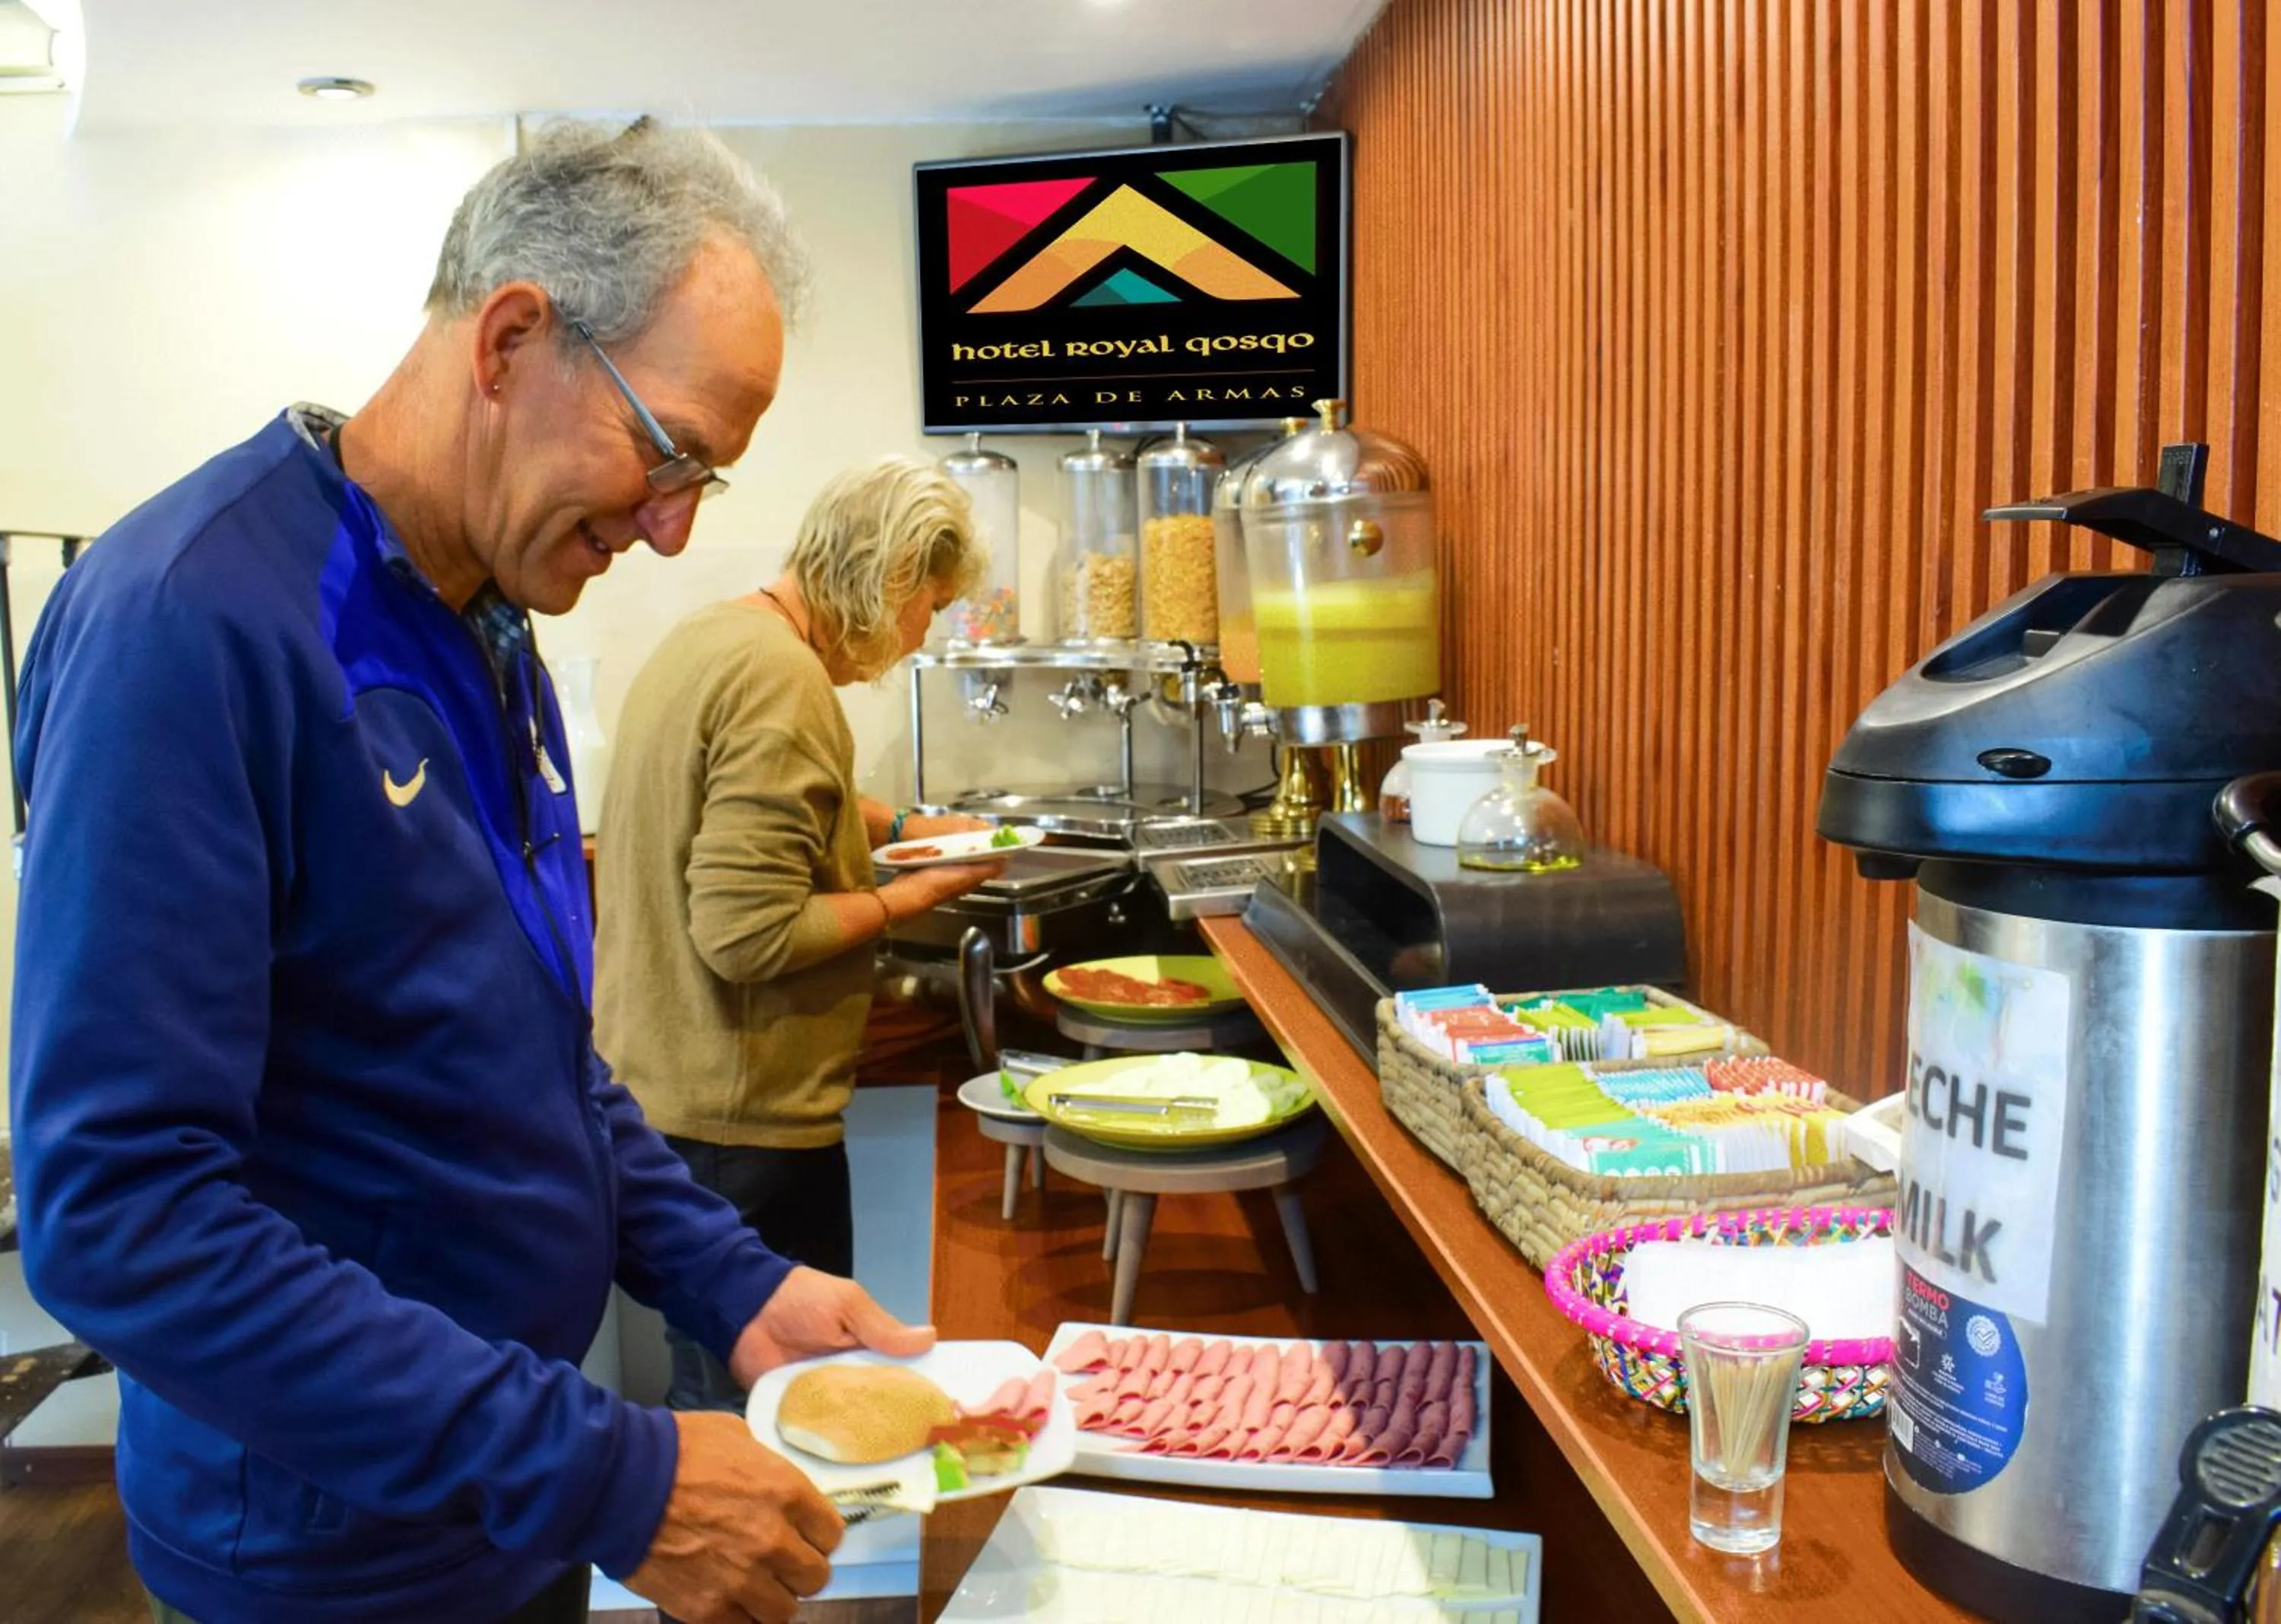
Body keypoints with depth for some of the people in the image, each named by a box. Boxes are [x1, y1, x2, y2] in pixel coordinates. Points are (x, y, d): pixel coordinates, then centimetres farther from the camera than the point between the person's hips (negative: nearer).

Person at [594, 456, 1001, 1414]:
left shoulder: (711, 637, 11)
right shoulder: (780, 677, -21)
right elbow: (748, 934, -26)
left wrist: (894, 826, 19)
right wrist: (912, 897, -13)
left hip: (657, 1081, 10)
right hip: (738, 1117, -10)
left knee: (714, 1380, 21)